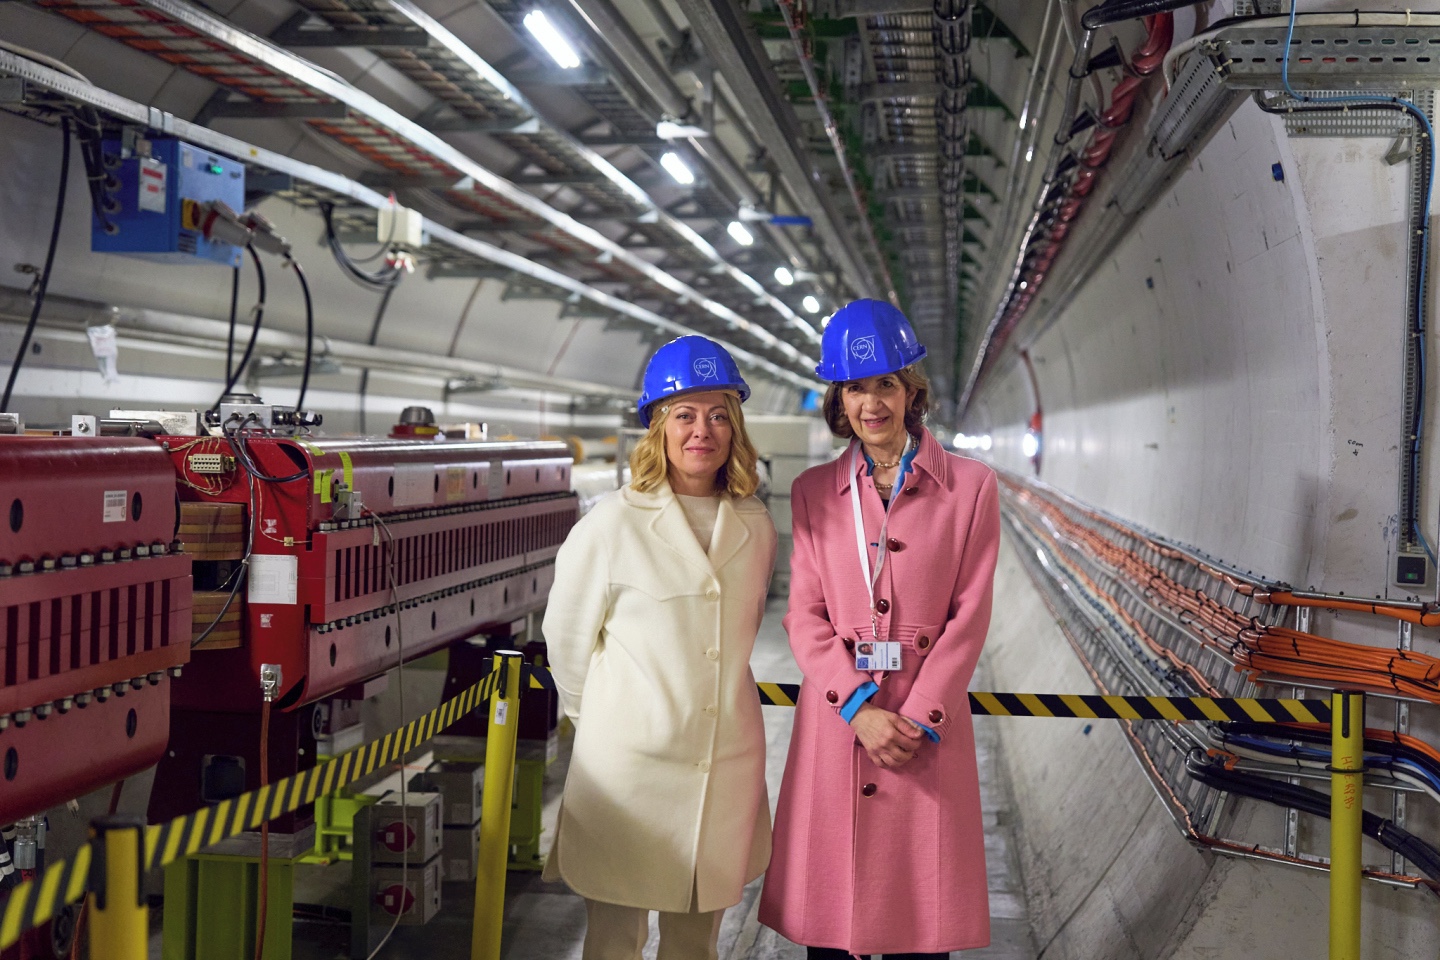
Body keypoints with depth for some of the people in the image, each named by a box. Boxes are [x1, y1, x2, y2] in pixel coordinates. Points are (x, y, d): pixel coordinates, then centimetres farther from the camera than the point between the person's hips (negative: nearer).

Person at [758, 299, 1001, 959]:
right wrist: (859, 709, -11)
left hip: (928, 716, -1)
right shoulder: (813, 492, 7)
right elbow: (805, 615, 2)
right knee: (830, 903, 5)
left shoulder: (969, 486, 2)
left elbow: (968, 616, -2)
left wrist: (916, 719, -11)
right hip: (836, 716, 1)